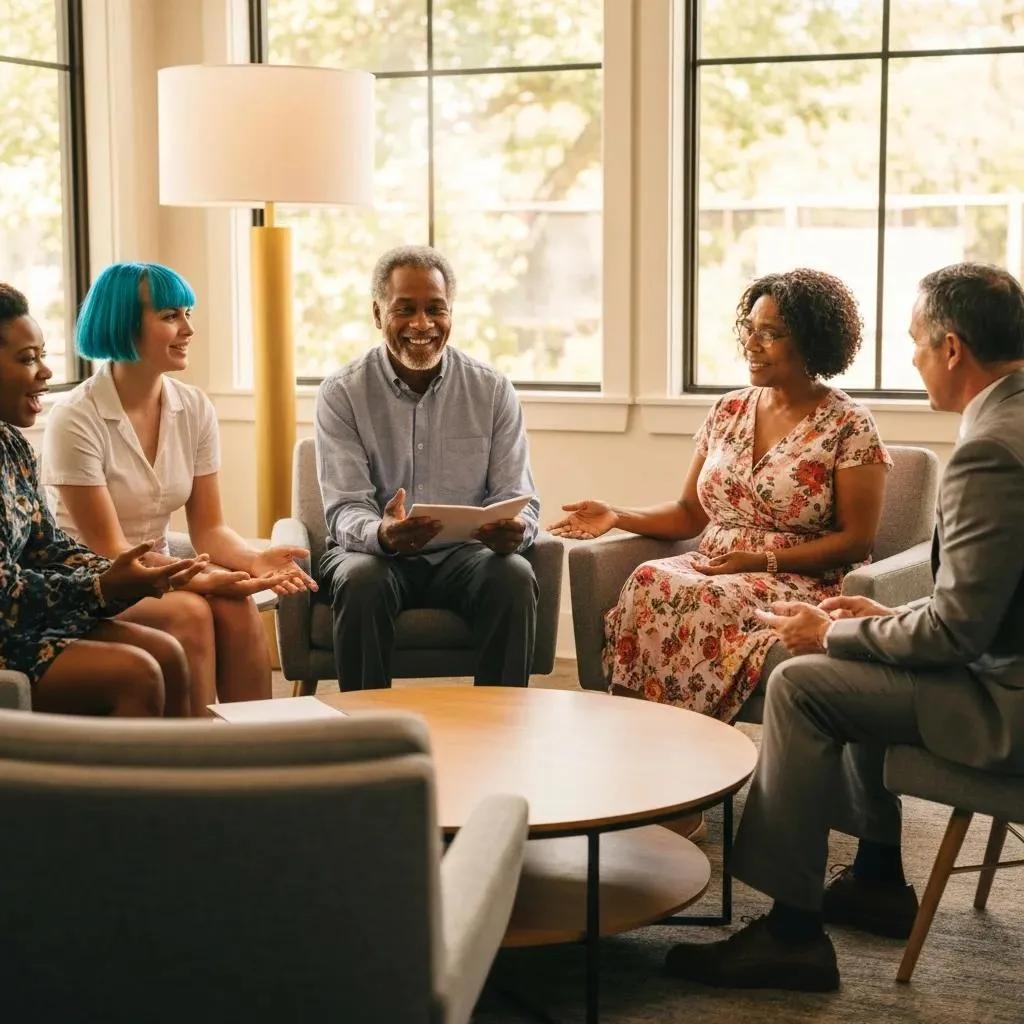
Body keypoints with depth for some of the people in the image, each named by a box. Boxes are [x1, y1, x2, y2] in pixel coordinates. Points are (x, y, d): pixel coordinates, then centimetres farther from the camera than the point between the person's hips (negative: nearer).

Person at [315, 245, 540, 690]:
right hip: (374, 552, -1)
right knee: (361, 581, -34)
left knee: (515, 577, -29)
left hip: (464, 553, 1)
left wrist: (513, 530, -28)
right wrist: (383, 534, -35)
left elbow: (517, 499, -2)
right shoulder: (342, 393, -2)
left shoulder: (493, 391, 3)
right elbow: (344, 509, -10)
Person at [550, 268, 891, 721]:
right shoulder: (727, 411, 15)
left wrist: (763, 560, -15)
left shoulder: (849, 425, -2)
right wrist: (616, 515, 1)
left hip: (803, 583, -5)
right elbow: (690, 513, 18)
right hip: (714, 570, 5)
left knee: (699, 600, -35)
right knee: (649, 581, -29)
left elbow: (857, 540, -5)